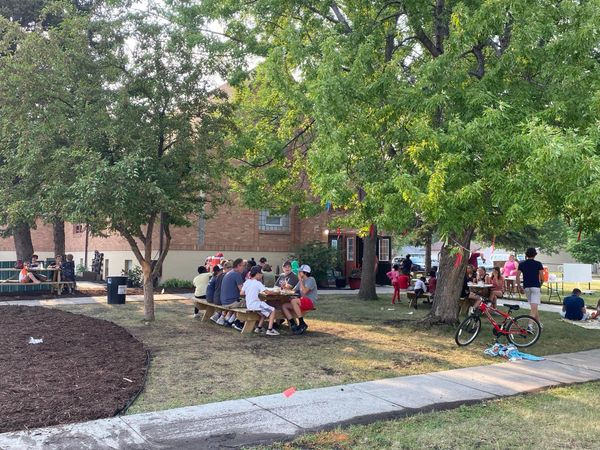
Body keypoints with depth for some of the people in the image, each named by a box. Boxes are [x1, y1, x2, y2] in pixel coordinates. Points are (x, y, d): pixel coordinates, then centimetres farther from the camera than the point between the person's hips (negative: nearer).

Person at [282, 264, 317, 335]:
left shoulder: (311, 280, -6)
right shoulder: (301, 281, 20)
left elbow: (304, 291, -20)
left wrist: (301, 280, -12)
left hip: (310, 302, -9)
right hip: (301, 303, 9)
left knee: (293, 301, -34)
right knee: (284, 306, -7)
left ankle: (302, 324, -27)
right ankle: (293, 325, -14)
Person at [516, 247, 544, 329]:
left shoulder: (521, 264, 5)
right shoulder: (538, 264, -2)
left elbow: (517, 276, -2)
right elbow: (542, 278, -3)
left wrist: (518, 286, 8)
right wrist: (540, 285, 16)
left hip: (526, 287, 4)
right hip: (535, 287, -4)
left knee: (534, 307, 19)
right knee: (534, 307, -11)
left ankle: (539, 324, 29)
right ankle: (530, 325, -27)